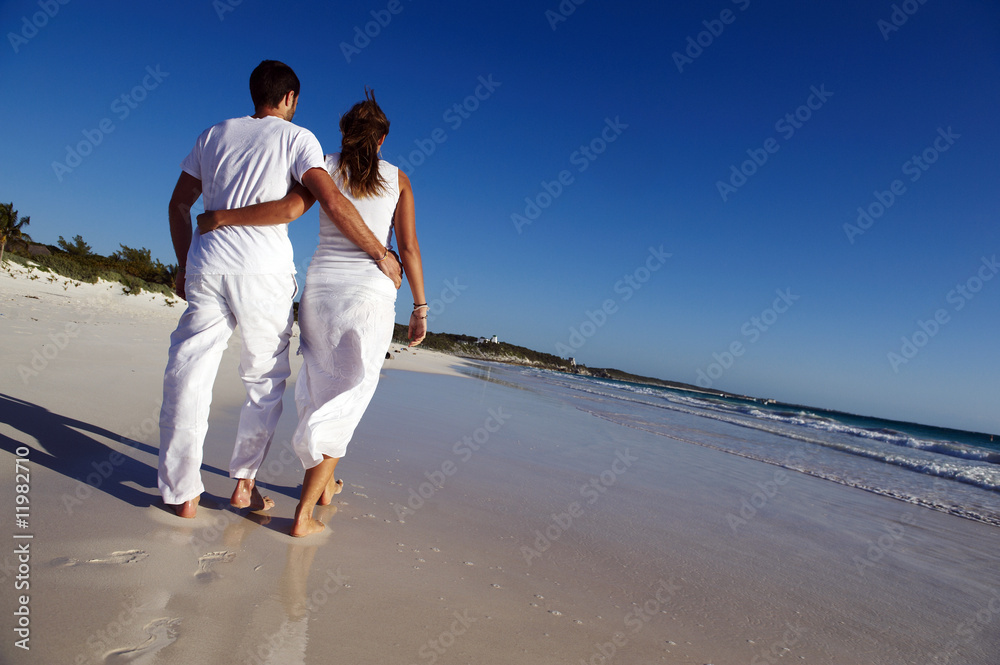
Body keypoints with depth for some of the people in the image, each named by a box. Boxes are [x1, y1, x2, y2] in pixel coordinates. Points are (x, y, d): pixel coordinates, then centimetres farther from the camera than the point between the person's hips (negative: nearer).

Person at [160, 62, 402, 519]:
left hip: (206, 264, 4)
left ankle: (183, 494, 7)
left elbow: (179, 204, 19)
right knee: (265, 382, 11)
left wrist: (184, 265, 25)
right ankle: (243, 484, 16)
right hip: (263, 273, -3)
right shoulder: (295, 137, 4)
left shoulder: (214, 134, 19)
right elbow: (332, 201, -11)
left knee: (188, 376, 6)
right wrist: (380, 253, -5)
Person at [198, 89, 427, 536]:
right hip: (371, 294, -1)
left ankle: (325, 482, 35)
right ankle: (304, 513, 0)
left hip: (320, 289, 2)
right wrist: (420, 307, 6)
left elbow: (290, 209, -12)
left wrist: (221, 216, -4)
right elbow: (409, 248, 2)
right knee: (344, 401, 3)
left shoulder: (325, 166, 8)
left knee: (319, 390, 19)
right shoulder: (397, 179, 9)